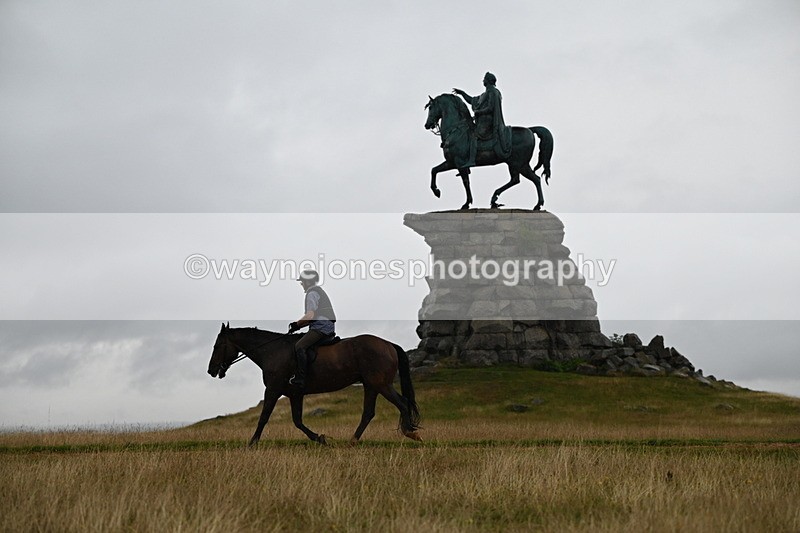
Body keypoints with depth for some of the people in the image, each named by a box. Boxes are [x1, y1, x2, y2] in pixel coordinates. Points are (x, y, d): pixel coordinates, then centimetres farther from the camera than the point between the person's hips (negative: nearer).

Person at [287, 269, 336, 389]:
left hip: (321, 327, -11)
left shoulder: (312, 293, -8)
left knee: (300, 346, -22)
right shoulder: (319, 292, 25)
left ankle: (300, 380, -28)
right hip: (328, 327, 11)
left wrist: (297, 324, -5)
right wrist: (298, 325, 19)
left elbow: (310, 316, -18)